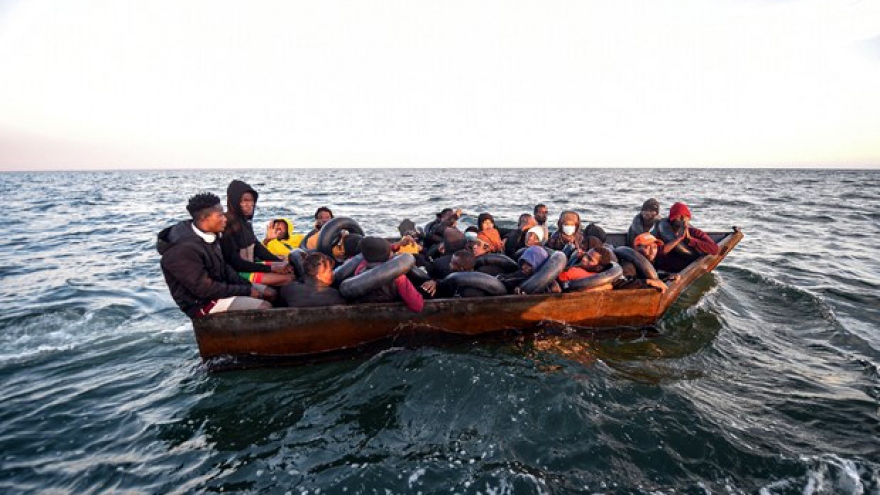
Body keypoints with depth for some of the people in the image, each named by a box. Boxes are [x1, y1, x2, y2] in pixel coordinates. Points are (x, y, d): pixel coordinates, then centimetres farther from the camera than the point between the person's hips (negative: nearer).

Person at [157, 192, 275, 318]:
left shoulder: (208, 235, 0)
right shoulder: (184, 250, -28)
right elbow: (204, 289, -26)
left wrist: (247, 286, -2)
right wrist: (246, 291, -19)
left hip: (219, 287, 9)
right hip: (201, 302, -9)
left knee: (270, 293, 6)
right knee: (264, 308, -21)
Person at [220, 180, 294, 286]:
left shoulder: (245, 222, 6)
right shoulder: (228, 226, -20)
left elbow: (257, 246, 12)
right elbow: (235, 263, -21)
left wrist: (280, 261, -2)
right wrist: (270, 268, -20)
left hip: (252, 265, 9)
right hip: (239, 273, -9)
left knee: (292, 268, 0)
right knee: (287, 277, -20)